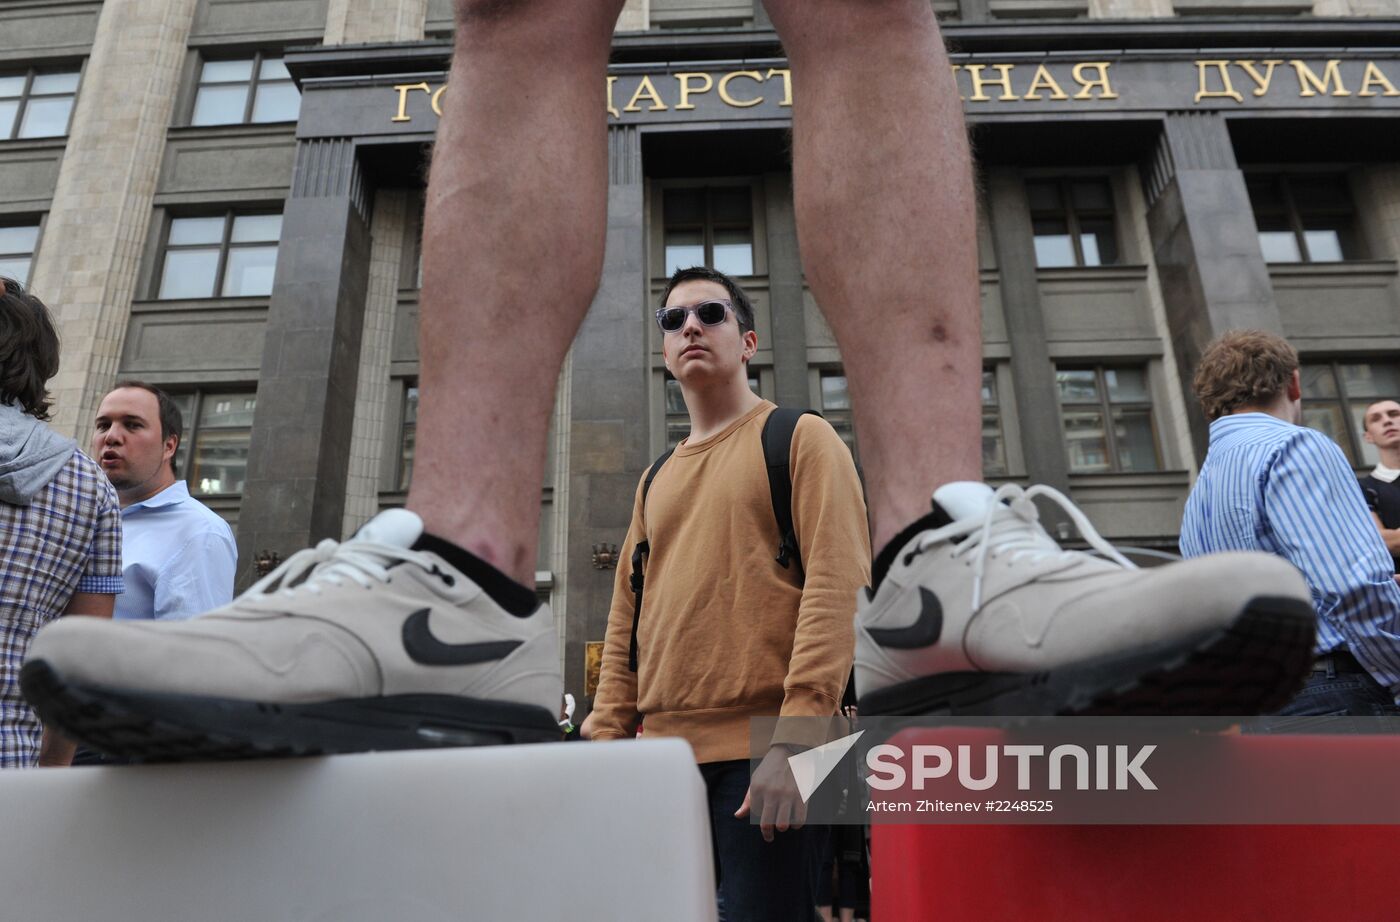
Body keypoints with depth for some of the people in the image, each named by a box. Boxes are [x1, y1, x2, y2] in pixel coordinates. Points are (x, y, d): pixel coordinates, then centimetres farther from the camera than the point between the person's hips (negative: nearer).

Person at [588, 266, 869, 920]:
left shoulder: (801, 438, 2)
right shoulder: (656, 480, 19)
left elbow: (838, 584, -10)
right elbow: (625, 623, 18)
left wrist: (796, 732, -18)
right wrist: (608, 739, 8)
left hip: (763, 753, -5)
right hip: (666, 752, 6)